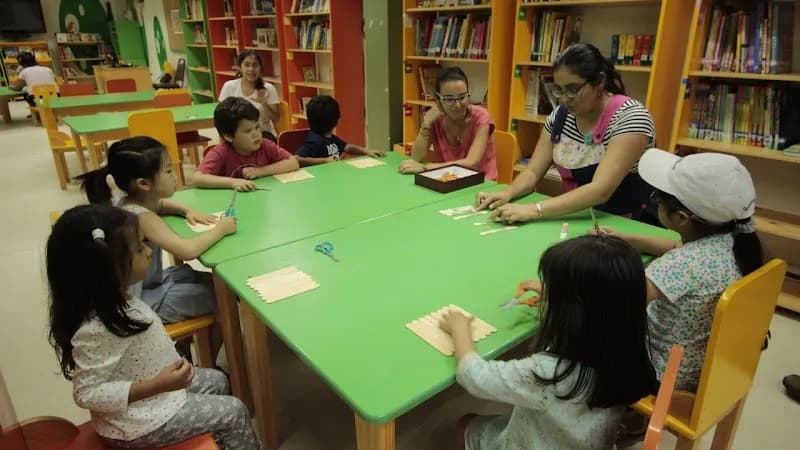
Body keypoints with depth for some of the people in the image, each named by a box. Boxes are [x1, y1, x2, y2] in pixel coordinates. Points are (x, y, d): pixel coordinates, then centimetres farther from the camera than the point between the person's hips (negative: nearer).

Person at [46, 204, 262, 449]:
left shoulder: (113, 297, -8)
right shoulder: (95, 328, -35)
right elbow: (88, 393, -30)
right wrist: (157, 386, -36)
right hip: (139, 422, -9)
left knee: (217, 381, 22)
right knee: (234, 411, -1)